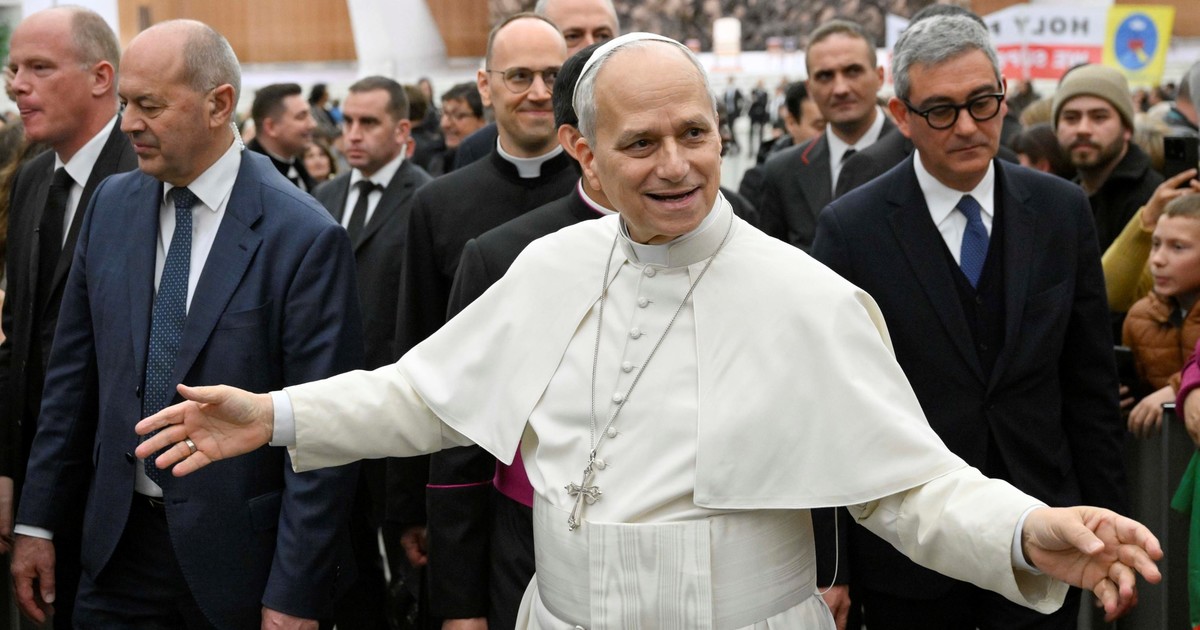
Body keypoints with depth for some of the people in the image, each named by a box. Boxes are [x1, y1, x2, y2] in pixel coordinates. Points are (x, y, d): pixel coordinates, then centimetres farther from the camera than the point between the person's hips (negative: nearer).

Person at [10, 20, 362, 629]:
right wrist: (36, 522, 9)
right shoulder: (111, 203, 3)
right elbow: (72, 372, 9)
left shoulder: (306, 237, -15)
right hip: (120, 540, 5)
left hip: (240, 552, -5)